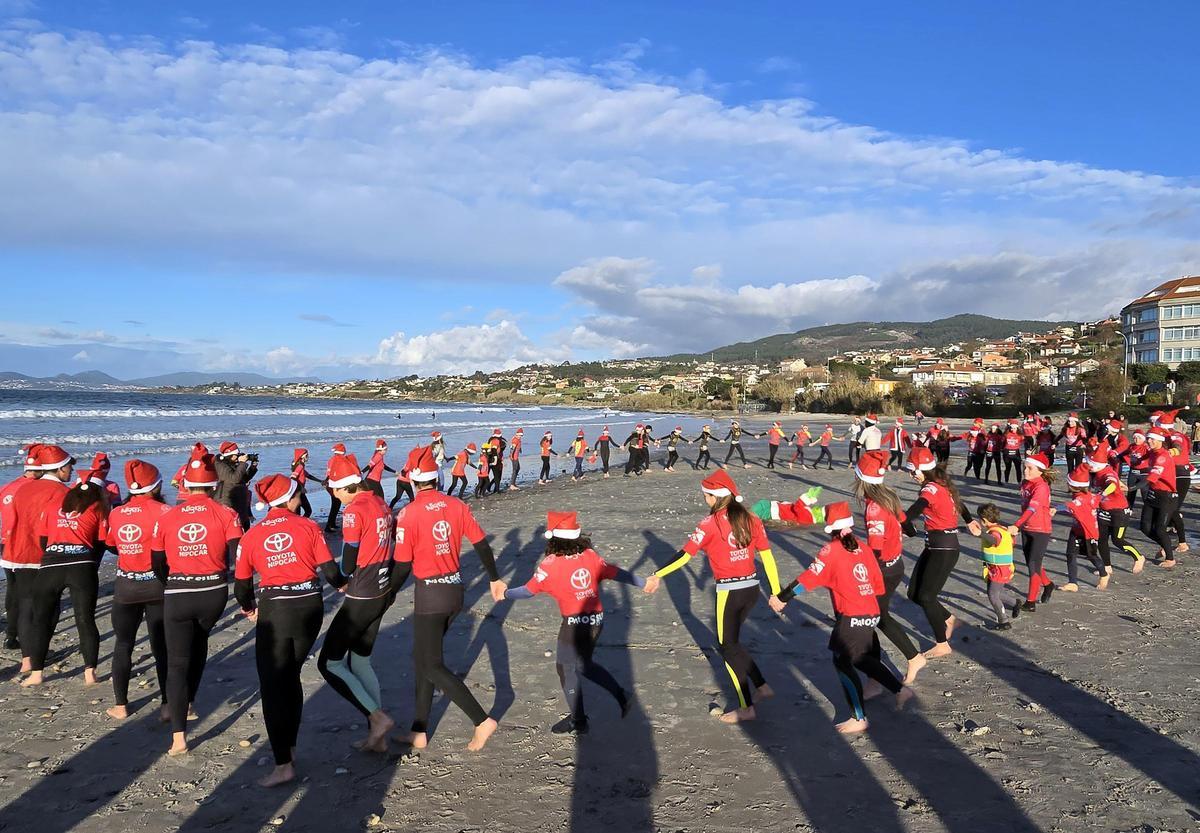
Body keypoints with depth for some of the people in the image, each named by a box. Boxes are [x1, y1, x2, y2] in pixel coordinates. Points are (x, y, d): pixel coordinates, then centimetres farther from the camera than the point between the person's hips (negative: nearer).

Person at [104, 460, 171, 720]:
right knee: (161, 646, 6)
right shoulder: (163, 511, -14)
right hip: (157, 585, -3)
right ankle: (167, 705, 9)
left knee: (123, 645, 16)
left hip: (125, 586, 3)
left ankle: (120, 705, 22)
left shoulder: (116, 513, -1)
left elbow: (112, 546, 12)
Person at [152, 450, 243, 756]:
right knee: (199, 642, 30)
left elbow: (158, 564, 5)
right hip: (214, 592, 1)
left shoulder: (166, 518, 1)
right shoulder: (225, 514, -4)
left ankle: (178, 737, -2)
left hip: (177, 595, 0)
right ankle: (188, 702, 38)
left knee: (177, 663, 6)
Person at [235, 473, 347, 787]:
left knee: (272, 685, 3)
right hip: (310, 606, 2)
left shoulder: (251, 535, 4)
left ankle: (283, 765, -3)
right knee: (292, 676, 20)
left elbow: (241, 585, 8)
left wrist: (249, 608, 29)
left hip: (274, 610, -2)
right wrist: (343, 585, 20)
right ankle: (289, 745, 30)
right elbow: (329, 570, -2)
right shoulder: (308, 526, 1)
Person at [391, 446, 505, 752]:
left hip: (429, 594, -7)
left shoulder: (409, 514, -15)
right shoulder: (456, 505, 1)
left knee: (432, 667, 3)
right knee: (422, 657, 18)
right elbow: (482, 545, 5)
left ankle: (482, 720, -3)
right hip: (456, 589, 7)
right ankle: (419, 733, 24)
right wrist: (494, 579, 19)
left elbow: (403, 566, -12)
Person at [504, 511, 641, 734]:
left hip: (575, 622, -6)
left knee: (567, 668, 11)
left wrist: (505, 593, 10)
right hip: (596, 618, 6)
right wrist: (643, 583, 20)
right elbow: (616, 573, 7)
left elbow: (529, 591, -8)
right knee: (583, 664, 25)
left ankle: (578, 722, 20)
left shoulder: (551, 564, -13)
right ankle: (620, 695, 24)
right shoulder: (590, 556, 1)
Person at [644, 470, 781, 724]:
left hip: (729, 591, -6)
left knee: (728, 646, 9)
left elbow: (685, 554, -15)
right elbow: (767, 556, 3)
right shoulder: (751, 519, 2)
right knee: (732, 640, 25)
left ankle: (746, 707, 14)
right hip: (752, 588, 6)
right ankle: (761, 686, 26)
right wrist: (776, 592, 8)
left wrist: (657, 576, -11)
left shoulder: (710, 524, -13)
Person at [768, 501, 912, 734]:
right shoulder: (863, 549, 9)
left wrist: (782, 597, -11)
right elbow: (878, 583, 14)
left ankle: (859, 719, 2)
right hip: (871, 615, 8)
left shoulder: (832, 551, -10)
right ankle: (900, 689, 27)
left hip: (851, 618, -8)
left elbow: (810, 578, -15)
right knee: (862, 658, 24)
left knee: (843, 663, 1)